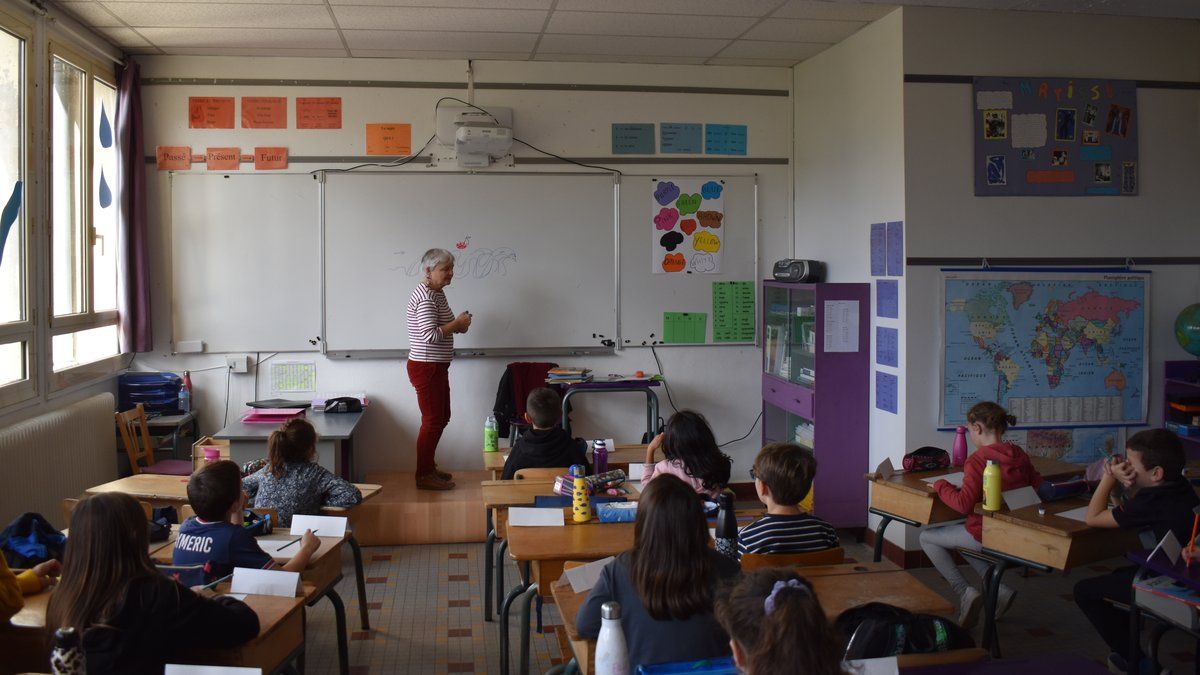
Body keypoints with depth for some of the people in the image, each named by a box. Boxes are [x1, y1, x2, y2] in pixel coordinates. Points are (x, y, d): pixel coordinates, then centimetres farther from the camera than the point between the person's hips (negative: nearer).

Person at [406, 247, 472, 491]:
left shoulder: (436, 293, 13)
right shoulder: (426, 296, -20)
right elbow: (430, 335, -27)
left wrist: (457, 324, 6)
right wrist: (458, 323, -17)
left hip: (437, 366, 10)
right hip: (426, 367, -10)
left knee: (441, 418, 17)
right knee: (433, 421, -3)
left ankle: (428, 467, 29)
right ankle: (424, 476, 7)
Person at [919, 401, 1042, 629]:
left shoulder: (977, 460, -19)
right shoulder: (1019, 455, 1)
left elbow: (964, 504, -25)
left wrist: (941, 486, -9)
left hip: (984, 534, -8)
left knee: (927, 537, 11)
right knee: (962, 538, 34)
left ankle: (965, 592, 0)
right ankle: (1000, 589, 17)